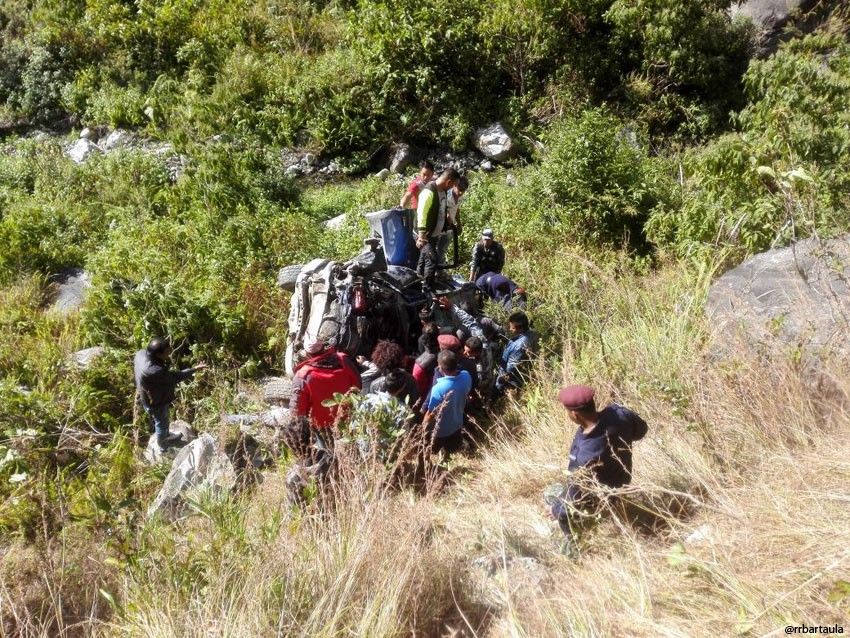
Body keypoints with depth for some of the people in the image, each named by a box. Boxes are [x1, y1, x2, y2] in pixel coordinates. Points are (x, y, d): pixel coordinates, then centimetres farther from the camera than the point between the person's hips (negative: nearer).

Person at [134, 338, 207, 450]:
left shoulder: (141, 353, -21)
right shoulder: (154, 371, -45)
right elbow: (175, 376, -29)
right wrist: (195, 369, -20)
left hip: (147, 397, 7)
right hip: (156, 402, -7)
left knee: (158, 421, 33)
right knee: (162, 423, 23)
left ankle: (165, 435, 60)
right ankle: (162, 445, 50)